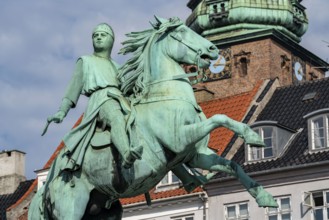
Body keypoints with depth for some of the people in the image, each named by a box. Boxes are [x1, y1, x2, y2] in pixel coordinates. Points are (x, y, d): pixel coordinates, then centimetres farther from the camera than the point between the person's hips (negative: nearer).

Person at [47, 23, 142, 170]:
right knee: (117, 119, -41)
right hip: (100, 99, -6)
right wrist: (62, 111, 2)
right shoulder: (85, 61, 25)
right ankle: (127, 156, -71)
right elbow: (74, 86, 14)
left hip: (120, 100, 6)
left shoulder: (116, 67, 37)